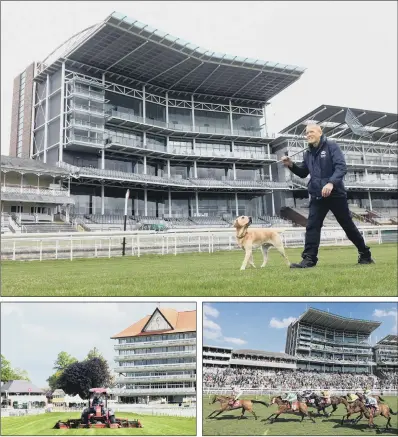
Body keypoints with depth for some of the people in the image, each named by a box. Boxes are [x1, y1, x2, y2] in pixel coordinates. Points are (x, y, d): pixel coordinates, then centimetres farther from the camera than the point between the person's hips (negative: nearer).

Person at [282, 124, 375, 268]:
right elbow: (303, 173, 18)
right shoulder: (308, 153, 12)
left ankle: (365, 255, 22)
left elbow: (341, 167, -17)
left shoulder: (331, 146, -6)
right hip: (317, 196, 5)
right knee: (312, 227, -8)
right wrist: (291, 165, 0)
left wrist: (331, 183, -33)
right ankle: (309, 259, -9)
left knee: (348, 225, 6)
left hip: (336, 194, -5)